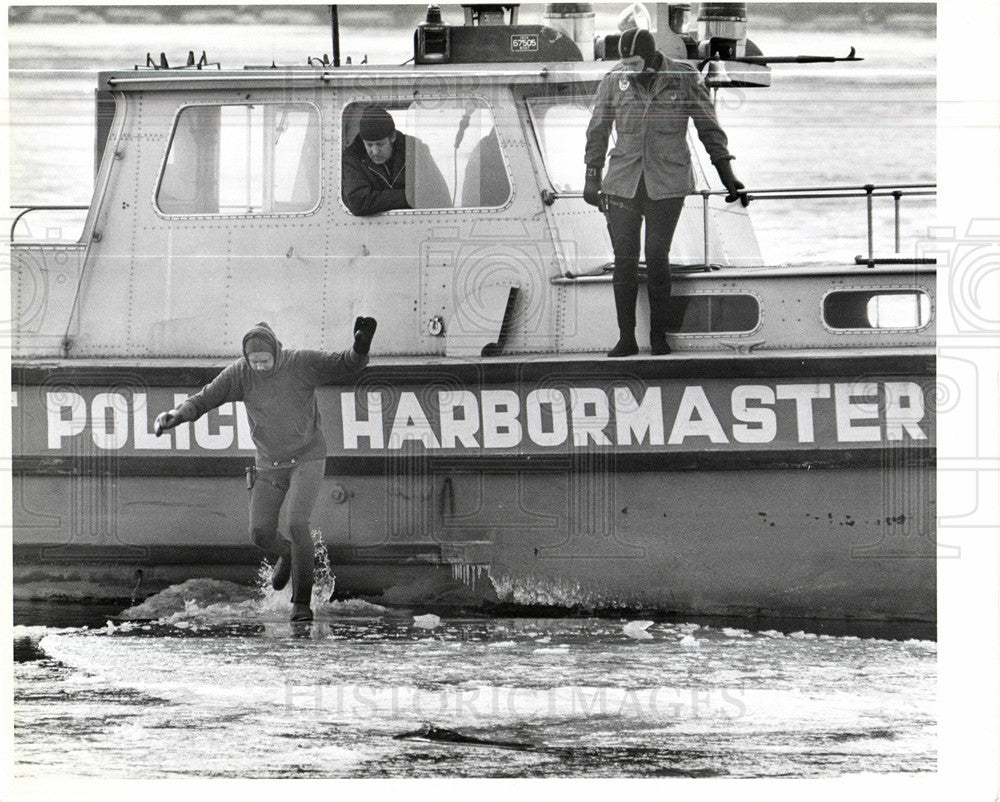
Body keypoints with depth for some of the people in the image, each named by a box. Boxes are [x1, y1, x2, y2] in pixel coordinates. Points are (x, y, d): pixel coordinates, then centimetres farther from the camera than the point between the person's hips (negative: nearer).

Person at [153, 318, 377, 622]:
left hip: (307, 459, -4)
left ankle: (302, 602, -11)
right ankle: (288, 553, 38)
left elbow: (345, 365, -22)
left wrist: (361, 346, -44)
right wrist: (176, 415, -26)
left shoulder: (302, 363, -17)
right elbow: (204, 398, -7)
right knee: (261, 534, 0)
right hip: (269, 465, 4)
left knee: (297, 523, -22)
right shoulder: (240, 374, -10)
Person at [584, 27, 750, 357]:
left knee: (657, 257, -5)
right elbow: (598, 131, 15)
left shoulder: (684, 79, -2)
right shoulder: (614, 80, 3)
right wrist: (592, 178, 16)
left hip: (667, 185, -2)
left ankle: (659, 336, 5)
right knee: (624, 259, -1)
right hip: (622, 182, 2)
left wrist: (727, 175, 3)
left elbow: (709, 129, 6)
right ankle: (626, 338, 6)